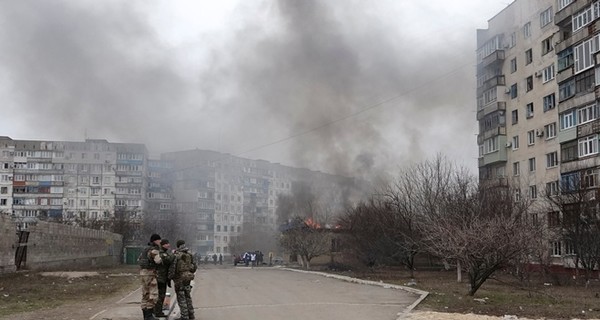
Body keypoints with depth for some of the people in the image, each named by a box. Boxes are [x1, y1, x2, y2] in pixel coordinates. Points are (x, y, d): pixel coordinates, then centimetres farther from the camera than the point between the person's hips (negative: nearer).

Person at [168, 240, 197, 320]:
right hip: (188, 278, 6)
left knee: (181, 298, -2)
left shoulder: (176, 255, -13)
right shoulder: (189, 255, 6)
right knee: (187, 296, 15)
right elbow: (193, 266, 11)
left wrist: (170, 277, -5)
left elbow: (172, 267, -15)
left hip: (179, 278, -6)